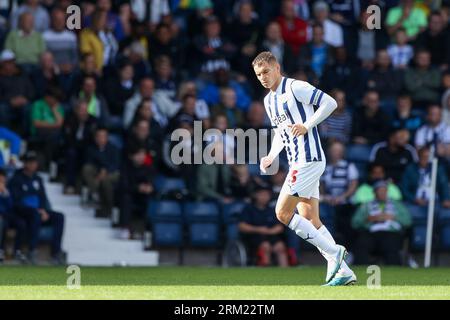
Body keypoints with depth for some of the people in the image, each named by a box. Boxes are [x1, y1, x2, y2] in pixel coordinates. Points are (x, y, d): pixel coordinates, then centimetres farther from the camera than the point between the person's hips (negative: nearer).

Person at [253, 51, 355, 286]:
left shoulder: (295, 87, -9)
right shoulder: (269, 101, 19)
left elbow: (330, 103, -14)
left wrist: (306, 126, -20)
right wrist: (271, 157, 14)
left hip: (308, 159, -10)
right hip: (297, 162, 10)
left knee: (283, 213, -12)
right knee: (310, 220, 3)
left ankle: (333, 252, -9)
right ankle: (344, 272, 2)